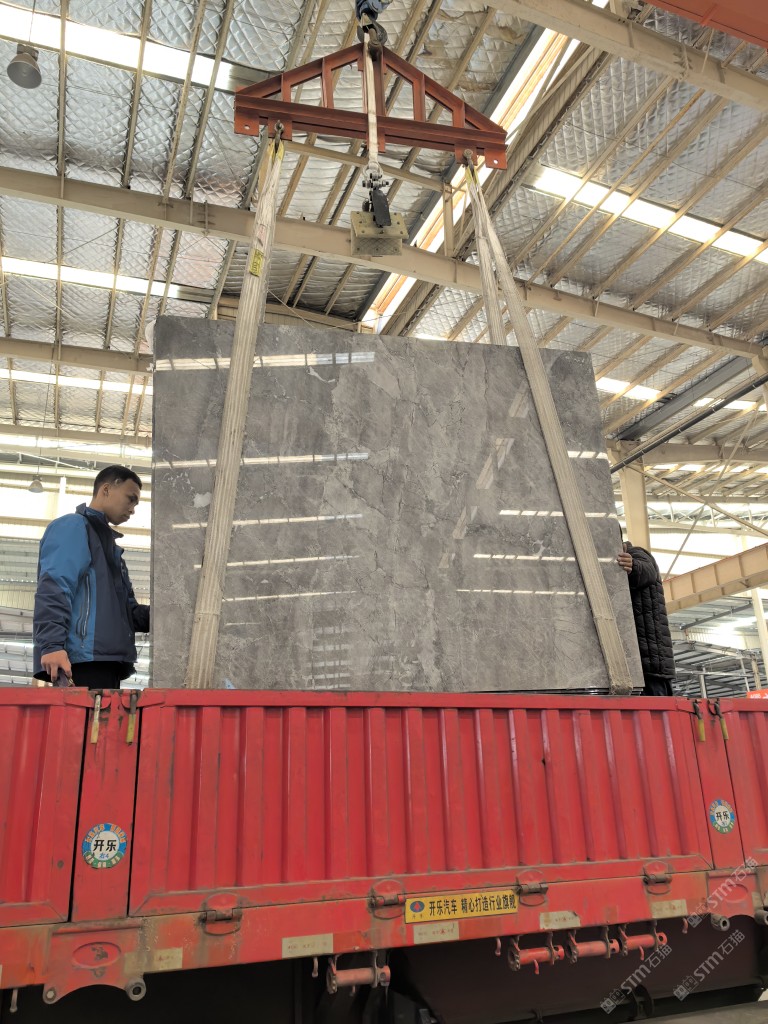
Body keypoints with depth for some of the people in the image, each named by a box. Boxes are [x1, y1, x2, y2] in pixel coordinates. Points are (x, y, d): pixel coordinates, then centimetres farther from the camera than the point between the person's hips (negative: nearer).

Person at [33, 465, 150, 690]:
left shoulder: (109, 545, 30)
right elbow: (53, 588, -13)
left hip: (105, 662, 9)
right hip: (81, 660, -9)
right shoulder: (72, 526, 3)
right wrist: (52, 645, -25)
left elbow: (127, 610, 27)